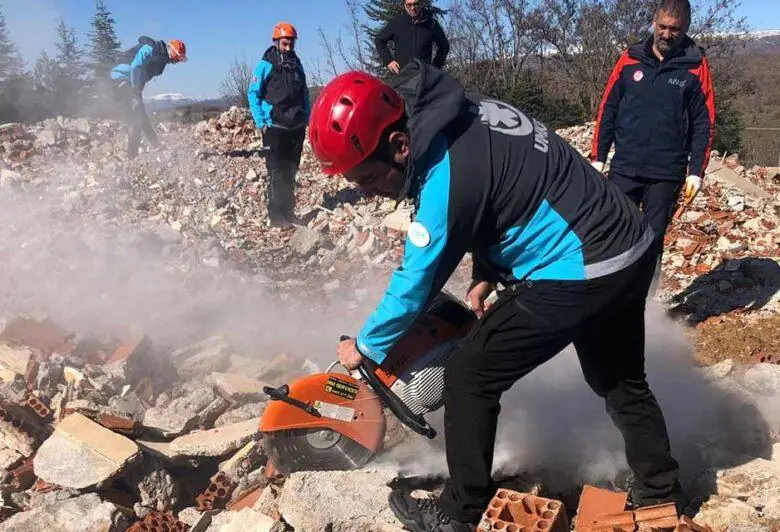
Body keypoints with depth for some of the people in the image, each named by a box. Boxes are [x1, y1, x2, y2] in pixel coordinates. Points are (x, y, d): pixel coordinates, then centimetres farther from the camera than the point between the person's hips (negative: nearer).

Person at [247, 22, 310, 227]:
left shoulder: (297, 64, 13)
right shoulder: (266, 65, -3)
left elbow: (304, 93, 20)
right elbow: (253, 94, -3)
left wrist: (307, 118, 12)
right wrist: (261, 122, -9)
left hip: (297, 127, 5)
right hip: (275, 127, -5)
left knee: (290, 172, 10)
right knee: (277, 173, -6)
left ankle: (288, 212, 19)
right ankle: (276, 215, -2)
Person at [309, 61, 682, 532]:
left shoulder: (448, 173, -24)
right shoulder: (462, 116, 2)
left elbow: (417, 281, -13)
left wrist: (365, 346, 2)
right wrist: (486, 275, 12)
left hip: (579, 274, -10)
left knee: (469, 376, -1)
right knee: (620, 381, 25)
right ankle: (661, 493, 42)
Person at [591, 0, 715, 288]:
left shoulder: (696, 67, 0)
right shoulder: (630, 59, 4)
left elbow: (704, 124, 1)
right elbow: (607, 110, 7)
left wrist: (696, 172, -5)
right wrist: (598, 157, 3)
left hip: (667, 174, -1)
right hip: (624, 168, 1)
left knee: (653, 240, 7)